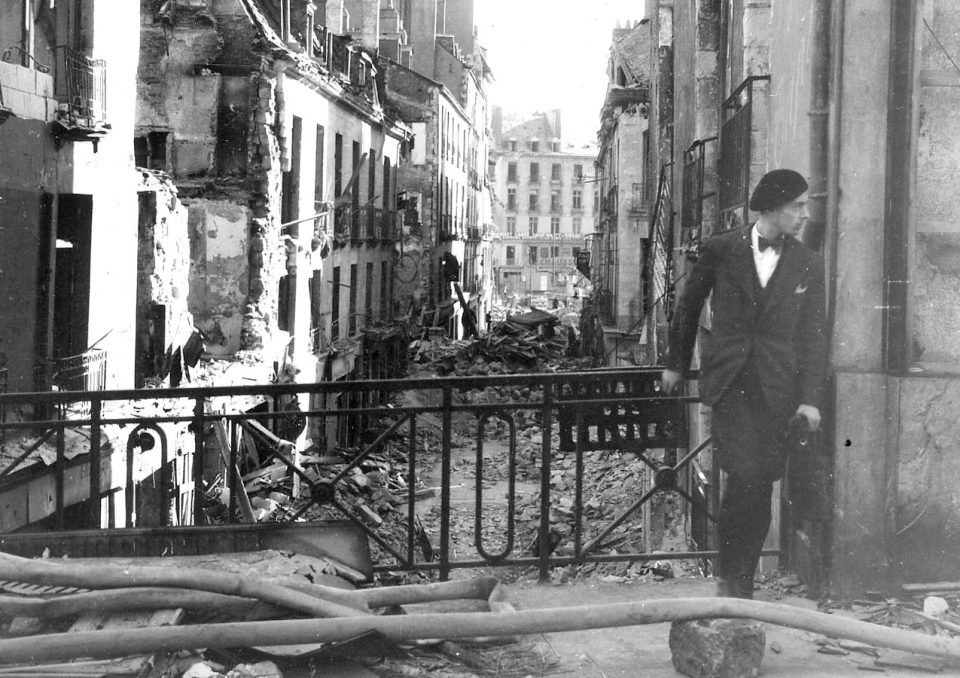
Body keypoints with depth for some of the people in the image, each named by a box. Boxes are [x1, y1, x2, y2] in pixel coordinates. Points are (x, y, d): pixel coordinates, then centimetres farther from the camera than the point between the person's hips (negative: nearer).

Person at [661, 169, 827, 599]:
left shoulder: (808, 264, 6)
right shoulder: (721, 250, 1)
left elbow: (813, 334, 6)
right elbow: (688, 306, 14)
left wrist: (810, 397, -2)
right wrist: (675, 363, 19)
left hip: (777, 388, 2)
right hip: (727, 381, -2)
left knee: (760, 484, 2)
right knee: (745, 475, -16)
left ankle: (741, 582, 16)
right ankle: (730, 575, 0)